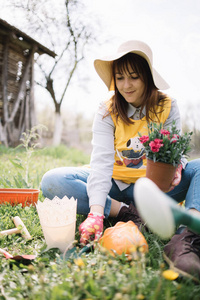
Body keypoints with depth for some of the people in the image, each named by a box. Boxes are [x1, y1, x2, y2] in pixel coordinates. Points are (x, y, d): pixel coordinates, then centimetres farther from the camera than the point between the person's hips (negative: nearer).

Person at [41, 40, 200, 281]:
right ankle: (129, 214, -27)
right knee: (52, 182, -22)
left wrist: (175, 166, -28)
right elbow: (101, 161, -21)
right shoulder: (107, 112, -7)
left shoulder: (167, 106, -2)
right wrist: (96, 212, -34)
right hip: (117, 186, 0)